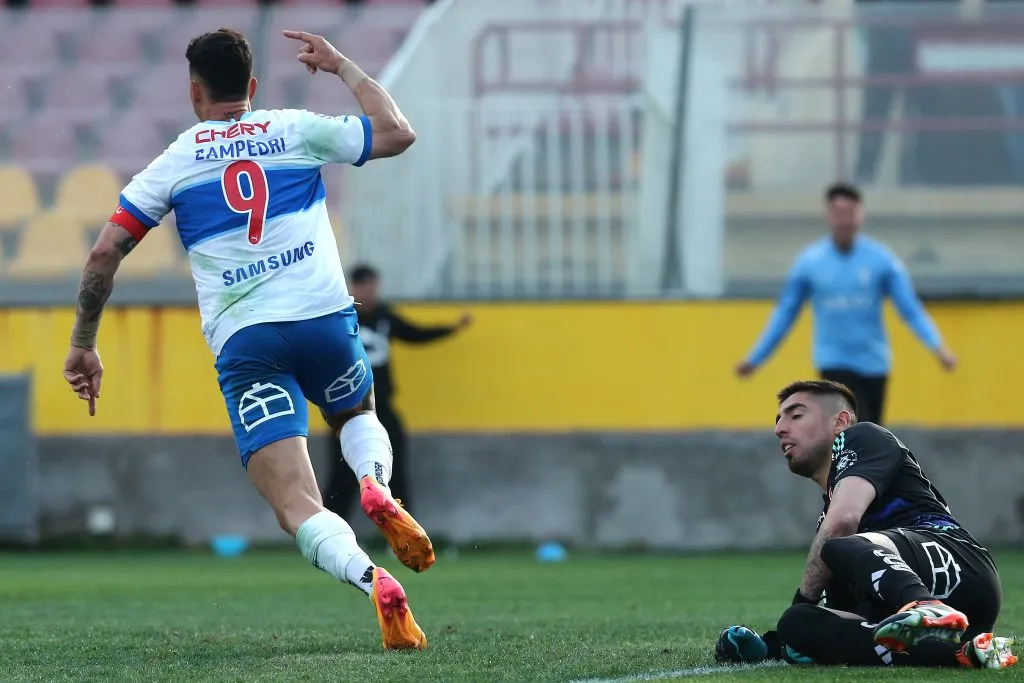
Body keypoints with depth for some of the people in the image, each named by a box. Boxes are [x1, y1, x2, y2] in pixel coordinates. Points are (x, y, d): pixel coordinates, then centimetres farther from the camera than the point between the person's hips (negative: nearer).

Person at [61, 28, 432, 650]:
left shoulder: (174, 163, 11)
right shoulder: (297, 130, 10)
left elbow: (105, 254, 6)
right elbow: (398, 134, 18)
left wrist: (83, 345, 15)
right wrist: (342, 67, 29)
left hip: (242, 342, -1)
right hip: (325, 318, 1)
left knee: (297, 507, -6)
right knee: (358, 416, 33)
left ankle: (369, 579, -38)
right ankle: (376, 488, -4)